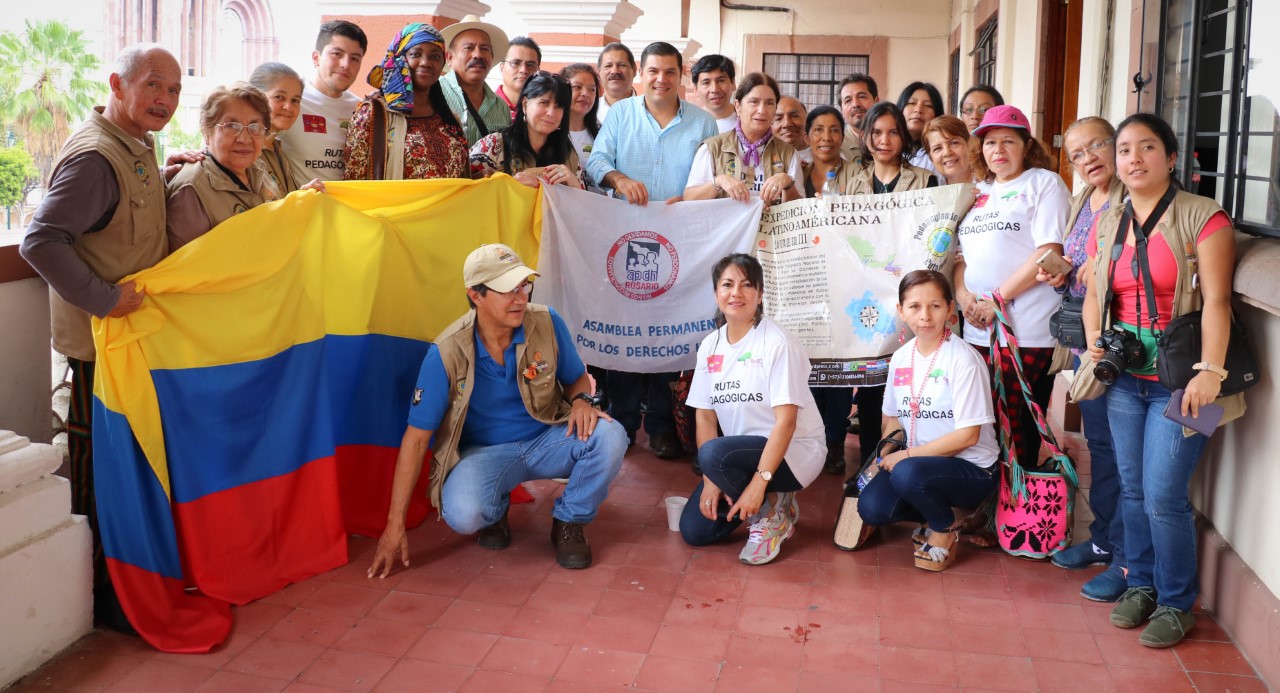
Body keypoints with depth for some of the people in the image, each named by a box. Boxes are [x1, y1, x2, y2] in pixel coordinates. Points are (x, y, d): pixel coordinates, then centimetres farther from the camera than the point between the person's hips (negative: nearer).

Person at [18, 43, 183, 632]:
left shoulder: (137, 148, 11)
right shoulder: (94, 157, -19)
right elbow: (41, 241, -26)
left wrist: (165, 175, 10)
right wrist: (104, 299, -24)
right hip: (101, 340, -9)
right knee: (98, 461, 1)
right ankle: (100, 594, 12)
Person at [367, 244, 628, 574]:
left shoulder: (547, 323, -13)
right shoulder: (447, 354, -19)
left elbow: (577, 379, 6)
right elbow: (416, 438, -15)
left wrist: (581, 400, -22)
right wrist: (395, 525, -15)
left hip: (547, 439, 2)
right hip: (484, 450, -2)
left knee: (609, 436, -27)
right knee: (463, 514, -34)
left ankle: (569, 522, 1)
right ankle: (495, 511, 7)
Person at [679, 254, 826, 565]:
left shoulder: (777, 343, -16)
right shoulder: (710, 346, 3)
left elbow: (786, 420, -21)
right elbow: (705, 416, 2)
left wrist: (759, 482, -27)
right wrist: (711, 480, -8)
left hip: (793, 451, -6)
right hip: (742, 453, 6)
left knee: (714, 453, -33)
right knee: (694, 530, -5)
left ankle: (773, 512, -8)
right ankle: (758, 502, 17)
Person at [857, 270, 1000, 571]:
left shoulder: (963, 359, -16)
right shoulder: (901, 358, 3)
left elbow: (968, 435, -18)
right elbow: (892, 417, 15)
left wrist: (908, 454, -17)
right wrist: (886, 454, -4)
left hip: (971, 469, -6)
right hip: (919, 460, 6)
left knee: (907, 473, -35)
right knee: (871, 508, -18)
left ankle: (944, 530, -3)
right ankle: (939, 511, 11)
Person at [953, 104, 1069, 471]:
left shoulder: (1044, 182, 2)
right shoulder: (978, 191, 20)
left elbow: (1050, 251, -10)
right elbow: (961, 251, 20)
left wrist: (998, 298, -13)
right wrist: (963, 294, -1)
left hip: (1027, 331, -5)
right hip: (977, 330, 6)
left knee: (1019, 430, -4)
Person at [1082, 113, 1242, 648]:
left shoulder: (1202, 217, -8)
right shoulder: (1107, 224, 10)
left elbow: (1216, 300, -14)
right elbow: (1094, 293, 15)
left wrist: (1210, 371, -21)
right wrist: (1093, 340, -2)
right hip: (1124, 377, 5)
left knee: (1163, 497, -5)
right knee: (1133, 489, 12)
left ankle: (1176, 604, 13)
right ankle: (1140, 584, 29)